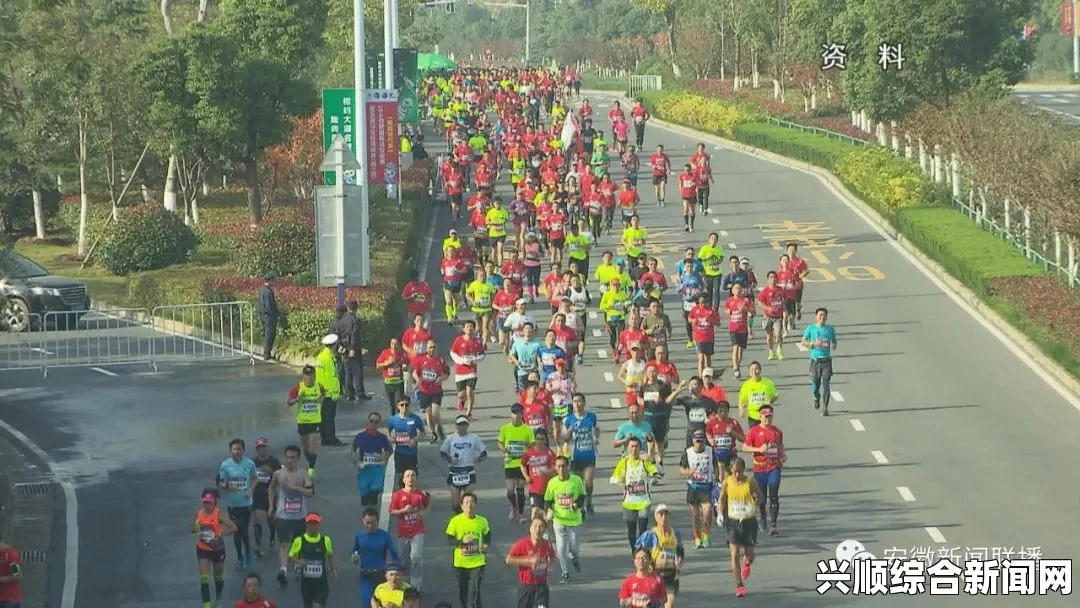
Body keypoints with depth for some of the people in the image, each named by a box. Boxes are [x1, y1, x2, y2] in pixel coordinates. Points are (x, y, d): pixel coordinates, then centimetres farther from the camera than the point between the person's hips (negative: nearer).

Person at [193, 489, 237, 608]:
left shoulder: (219, 513, -16)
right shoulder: (199, 513, -4)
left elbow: (233, 527, -22)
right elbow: (192, 529, 11)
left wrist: (220, 534, -33)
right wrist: (196, 529, -13)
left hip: (217, 549, -2)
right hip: (203, 549, 2)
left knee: (218, 577, 17)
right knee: (204, 577, -10)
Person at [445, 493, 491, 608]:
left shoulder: (482, 521, -4)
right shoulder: (455, 521, -10)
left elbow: (487, 534, 16)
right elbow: (449, 539, -8)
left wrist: (486, 545, -3)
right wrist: (462, 541, -25)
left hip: (477, 562, -1)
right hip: (461, 562, 1)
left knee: (474, 593, -12)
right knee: (463, 592, 15)